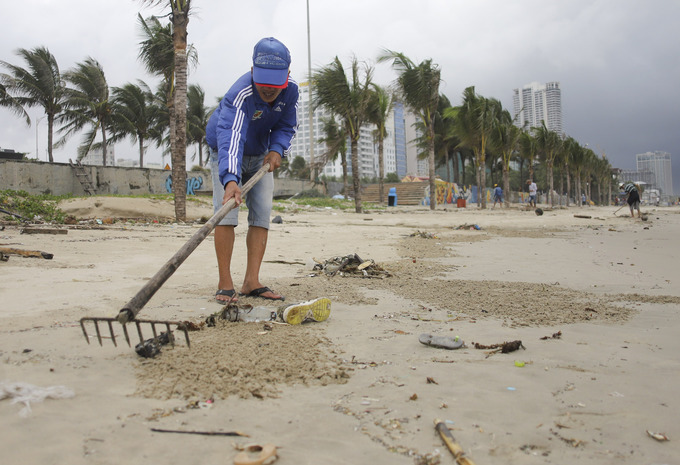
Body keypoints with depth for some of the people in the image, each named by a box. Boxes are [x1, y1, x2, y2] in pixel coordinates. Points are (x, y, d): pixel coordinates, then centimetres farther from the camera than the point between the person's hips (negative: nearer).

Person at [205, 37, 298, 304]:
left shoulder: (291, 91, -18)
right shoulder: (241, 95, -37)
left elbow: (287, 126, -3)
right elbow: (231, 136, -52)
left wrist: (277, 149, -25)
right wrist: (231, 179, -67)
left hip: (260, 156, 5)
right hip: (227, 153, -5)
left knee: (262, 212, -6)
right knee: (226, 210, -19)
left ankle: (251, 282, -5)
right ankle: (225, 284, -14)